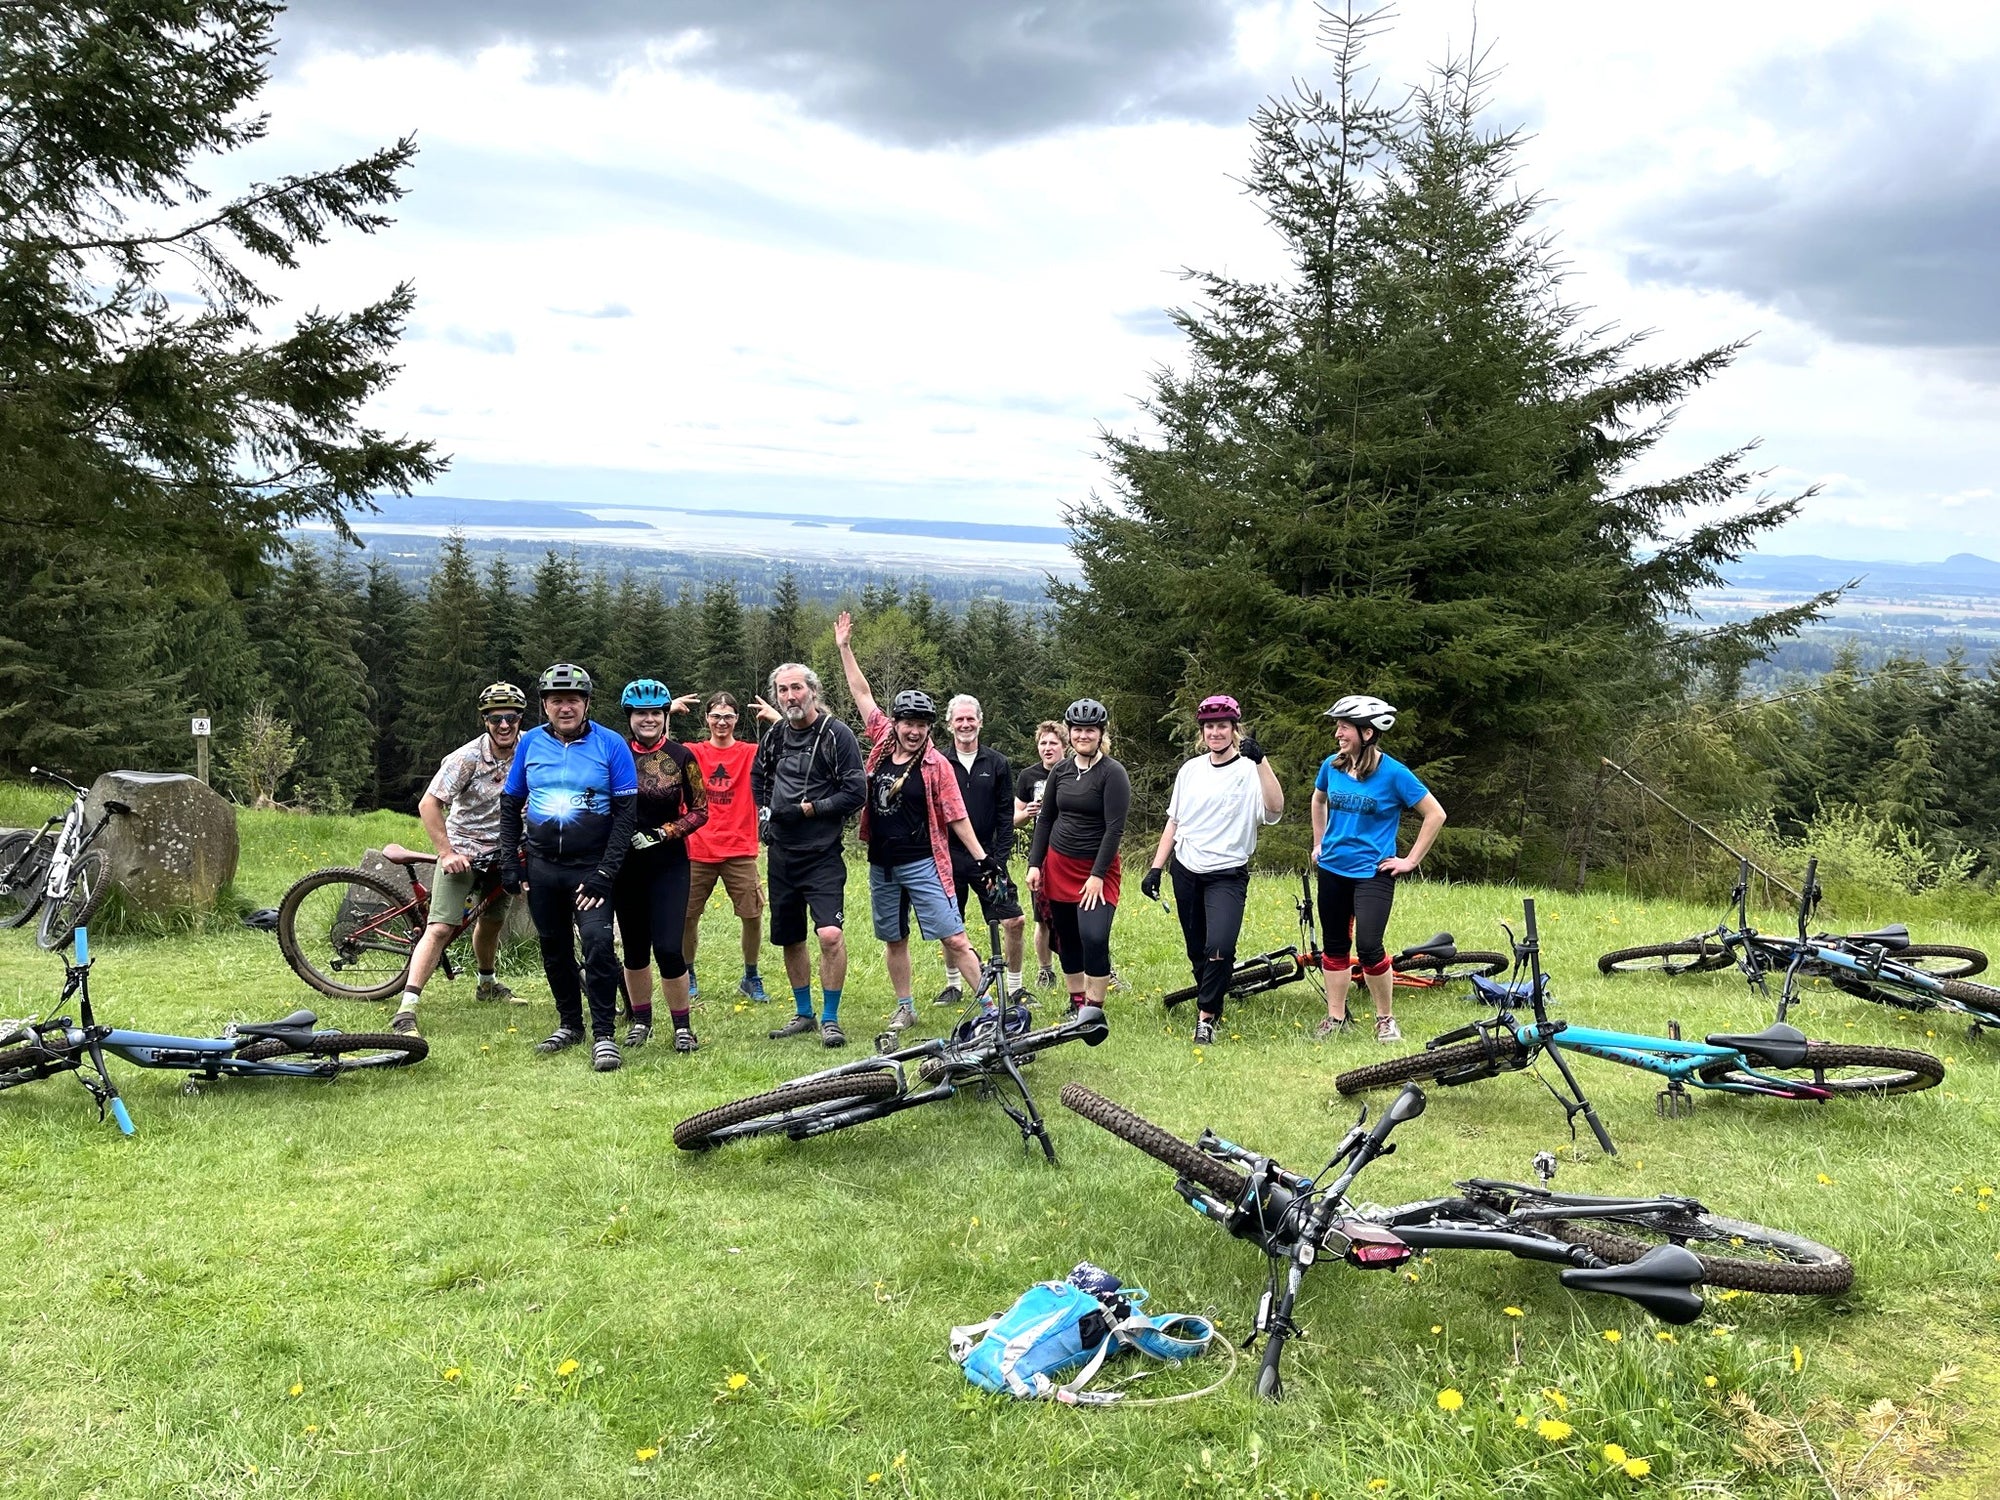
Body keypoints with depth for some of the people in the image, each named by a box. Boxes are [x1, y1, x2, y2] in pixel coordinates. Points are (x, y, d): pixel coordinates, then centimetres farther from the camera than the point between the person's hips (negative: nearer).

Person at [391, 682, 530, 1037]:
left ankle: (487, 984, 48)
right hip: (462, 850, -5)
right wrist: (446, 852, -23)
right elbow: (428, 804, -20)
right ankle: (406, 1010, -18)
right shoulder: (466, 759, -22)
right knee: (440, 928, -15)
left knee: (492, 921, 23)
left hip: (502, 851, 5)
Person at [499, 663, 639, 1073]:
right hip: (541, 867, 4)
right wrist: (511, 865, 5)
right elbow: (510, 805, 12)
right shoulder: (531, 743, 3)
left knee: (598, 943, -16)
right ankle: (569, 1023, 29)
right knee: (554, 948, 12)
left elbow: (626, 812, -7)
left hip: (590, 868, -4)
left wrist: (604, 873, -12)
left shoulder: (611, 745, -6)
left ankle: (604, 1034, -6)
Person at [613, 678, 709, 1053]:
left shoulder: (682, 757, -3)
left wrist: (664, 832, -12)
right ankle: (641, 1020, 28)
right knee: (635, 947, 11)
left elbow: (699, 810, 1)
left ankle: (682, 1026, 6)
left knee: (668, 948, -9)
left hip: (669, 864, -2)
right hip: (626, 863, 2)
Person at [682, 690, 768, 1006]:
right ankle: (687, 977, 23)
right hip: (698, 852, 1)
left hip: (740, 852, -1)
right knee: (687, 917, 4)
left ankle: (750, 979, 17)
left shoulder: (751, 754, 3)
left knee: (753, 916, -2)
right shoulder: (692, 754, 6)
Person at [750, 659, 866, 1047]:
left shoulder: (837, 734, -9)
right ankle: (804, 1014, 28)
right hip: (781, 853, 6)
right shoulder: (776, 734, 9)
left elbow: (855, 793, -13)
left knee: (830, 934, -19)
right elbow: (758, 775, 27)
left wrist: (811, 808, -14)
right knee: (790, 939, 13)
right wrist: (764, 809, 13)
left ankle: (830, 1019, -4)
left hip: (822, 855, -6)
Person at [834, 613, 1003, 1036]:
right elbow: (862, 694, 9)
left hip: (923, 864, -5)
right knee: (894, 940, 13)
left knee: (955, 939, -7)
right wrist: (844, 648, 11)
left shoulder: (936, 764, -9)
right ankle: (905, 1008, 27)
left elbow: (956, 817, -6)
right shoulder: (882, 743, 3)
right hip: (882, 864, 5)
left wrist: (982, 857, -8)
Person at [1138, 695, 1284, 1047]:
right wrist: (1156, 868, 8)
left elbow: (1274, 809, -25)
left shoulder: (1249, 770, -6)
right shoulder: (1190, 769, 8)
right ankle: (1207, 1003, 29)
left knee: (1219, 947, -20)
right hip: (1186, 872, 4)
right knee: (1196, 950, 11)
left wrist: (1260, 761, -34)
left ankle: (1206, 1016, -5)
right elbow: (1173, 822, 14)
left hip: (1227, 875, -4)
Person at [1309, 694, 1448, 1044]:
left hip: (1373, 873, -5)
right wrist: (1319, 843, 17)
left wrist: (1410, 861, -7)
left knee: (1368, 948, -14)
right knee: (1334, 946, 10)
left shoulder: (1393, 773, -13)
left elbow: (1436, 814, -7)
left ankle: (1386, 1019, 6)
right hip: (1332, 870, 5)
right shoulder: (1332, 766, 1)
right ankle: (1335, 1017, 22)